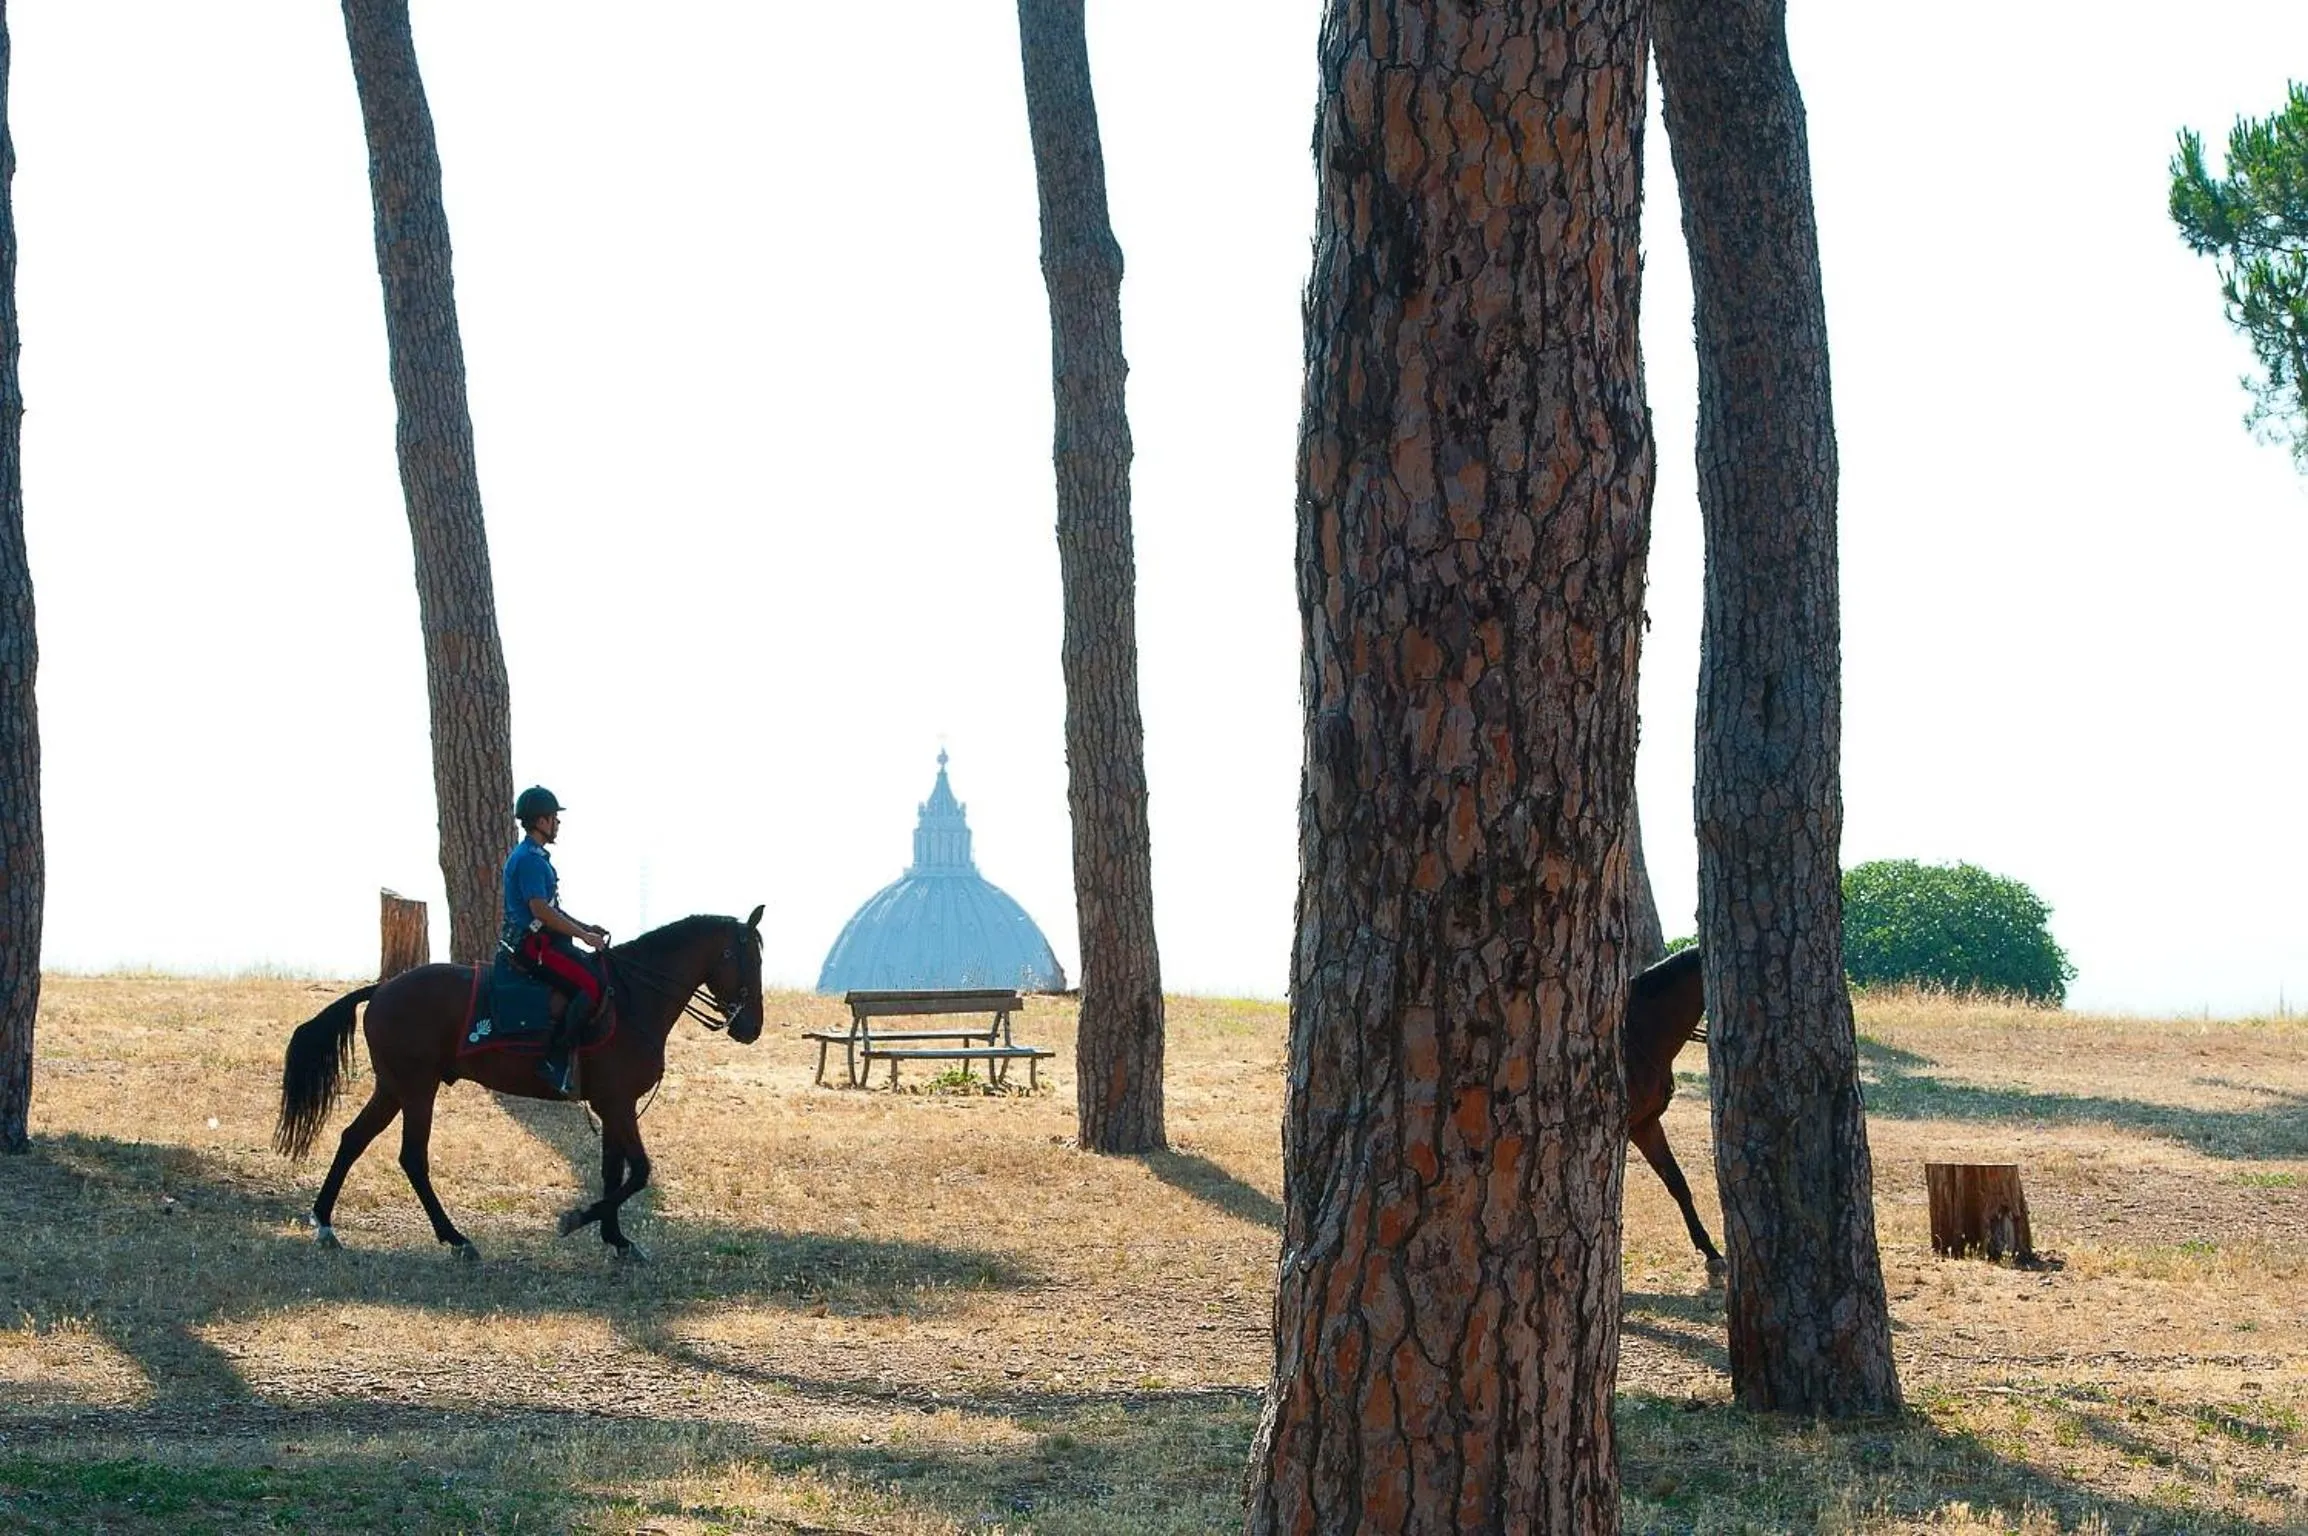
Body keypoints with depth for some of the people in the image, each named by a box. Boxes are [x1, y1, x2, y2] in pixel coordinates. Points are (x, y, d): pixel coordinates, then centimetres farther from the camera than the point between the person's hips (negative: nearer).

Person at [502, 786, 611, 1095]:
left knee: (594, 970, 12)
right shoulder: (529, 860, -15)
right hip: (533, 946, -11)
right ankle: (556, 1060, -25)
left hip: (545, 942, 11)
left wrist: (585, 928, 16)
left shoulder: (535, 857, 18)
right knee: (591, 985, -24)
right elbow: (541, 910, -23)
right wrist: (584, 935, -17)